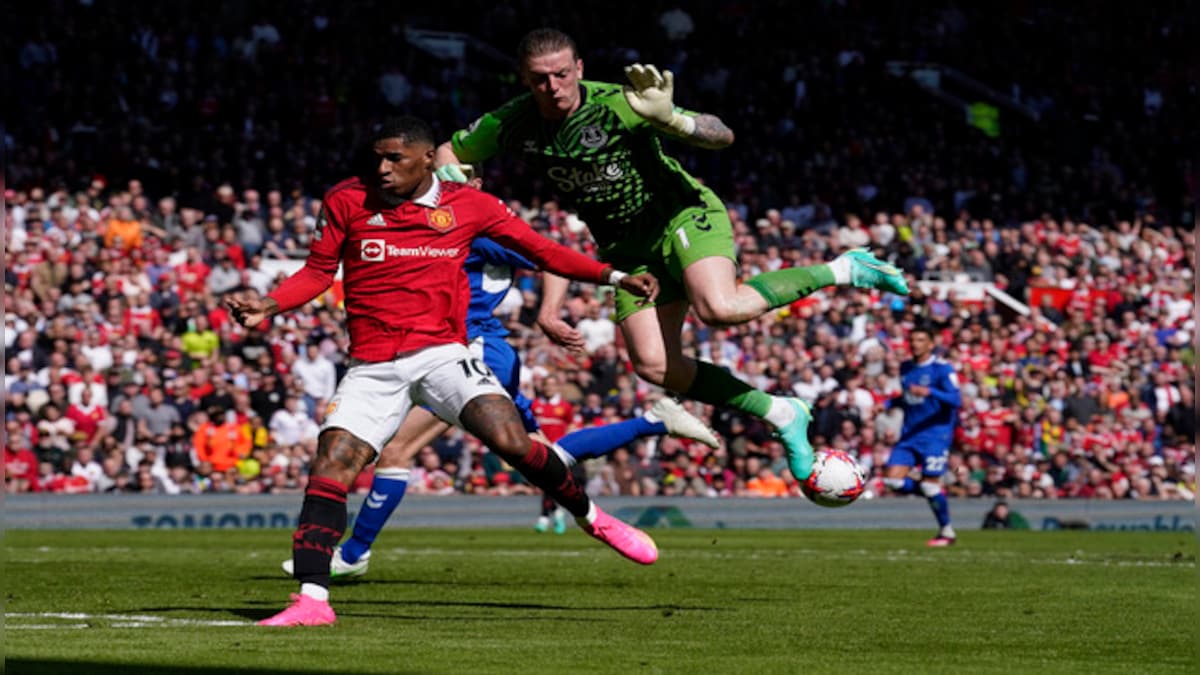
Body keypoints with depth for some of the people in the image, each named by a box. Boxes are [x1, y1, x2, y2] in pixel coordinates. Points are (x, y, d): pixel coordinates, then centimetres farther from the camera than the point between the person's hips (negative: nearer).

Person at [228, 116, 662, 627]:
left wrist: (613, 277, 2)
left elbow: (542, 251, 10)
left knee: (511, 441, -20)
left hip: (442, 353, -1)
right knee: (329, 466, -14)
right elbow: (318, 272, 12)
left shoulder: (468, 205, 4)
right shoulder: (347, 200, 4)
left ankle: (592, 519, 4)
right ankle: (311, 600, -12)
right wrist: (268, 306, -5)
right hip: (372, 368, 1)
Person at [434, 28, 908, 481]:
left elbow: (723, 136, -21)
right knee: (654, 365, -12)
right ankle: (781, 414, 2)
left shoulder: (616, 105, -22)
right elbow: (447, 154, 10)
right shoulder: (512, 124, -8)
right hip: (629, 249, 5)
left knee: (719, 308, -33)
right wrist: (449, 181, -12)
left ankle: (841, 271, -11)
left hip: (683, 217, -5)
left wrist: (671, 121, -40)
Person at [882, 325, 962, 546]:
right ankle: (936, 492, 15)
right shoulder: (905, 368, 13)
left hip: (935, 434, -6)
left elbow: (956, 401, -19)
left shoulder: (942, 369, -8)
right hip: (909, 434, 6)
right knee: (892, 479, -8)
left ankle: (947, 532, 9)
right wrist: (889, 403, 10)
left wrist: (929, 392, -33)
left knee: (930, 484, -9)